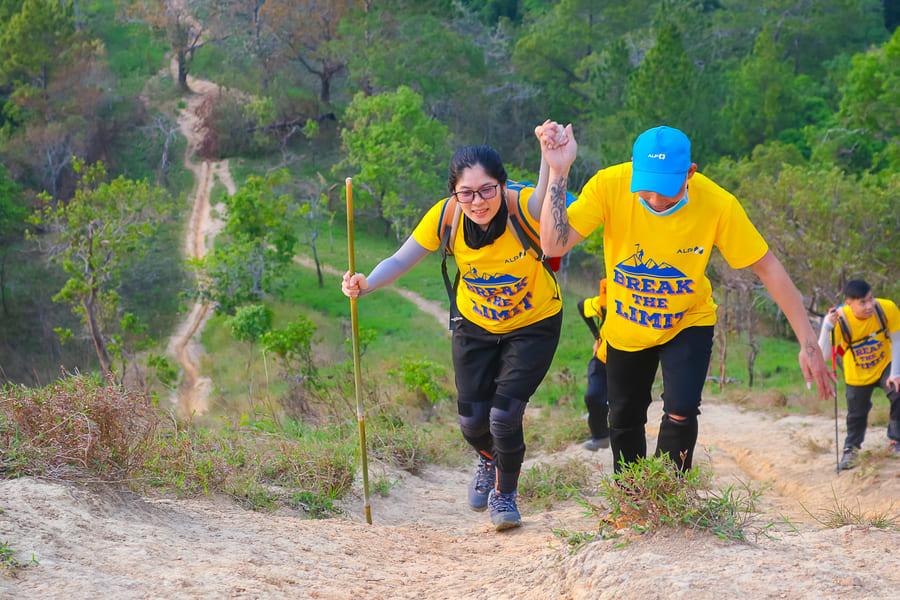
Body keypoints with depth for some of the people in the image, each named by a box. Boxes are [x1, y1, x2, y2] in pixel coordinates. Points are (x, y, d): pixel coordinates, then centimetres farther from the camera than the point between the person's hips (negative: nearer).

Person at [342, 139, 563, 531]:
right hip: (476, 325, 3)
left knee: (504, 414, -14)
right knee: (473, 421, 4)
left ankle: (505, 494, 17)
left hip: (534, 325, -3)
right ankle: (489, 459, 44)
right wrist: (366, 284, -41)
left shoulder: (524, 207, -31)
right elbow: (401, 260, -20)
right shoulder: (446, 216, -22)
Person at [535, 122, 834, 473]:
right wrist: (558, 172, -46)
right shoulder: (609, 186, -29)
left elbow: (768, 269, -21)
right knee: (624, 422, 15)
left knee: (680, 413, -19)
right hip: (625, 327, 1)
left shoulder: (718, 205, -30)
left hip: (688, 324, -1)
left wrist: (808, 343, -23)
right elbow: (554, 245, -35)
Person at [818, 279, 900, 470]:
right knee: (857, 413, 7)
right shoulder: (840, 320, -30)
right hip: (858, 374, 0)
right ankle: (851, 449, 34)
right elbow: (823, 354, -34)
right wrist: (827, 327, -48)